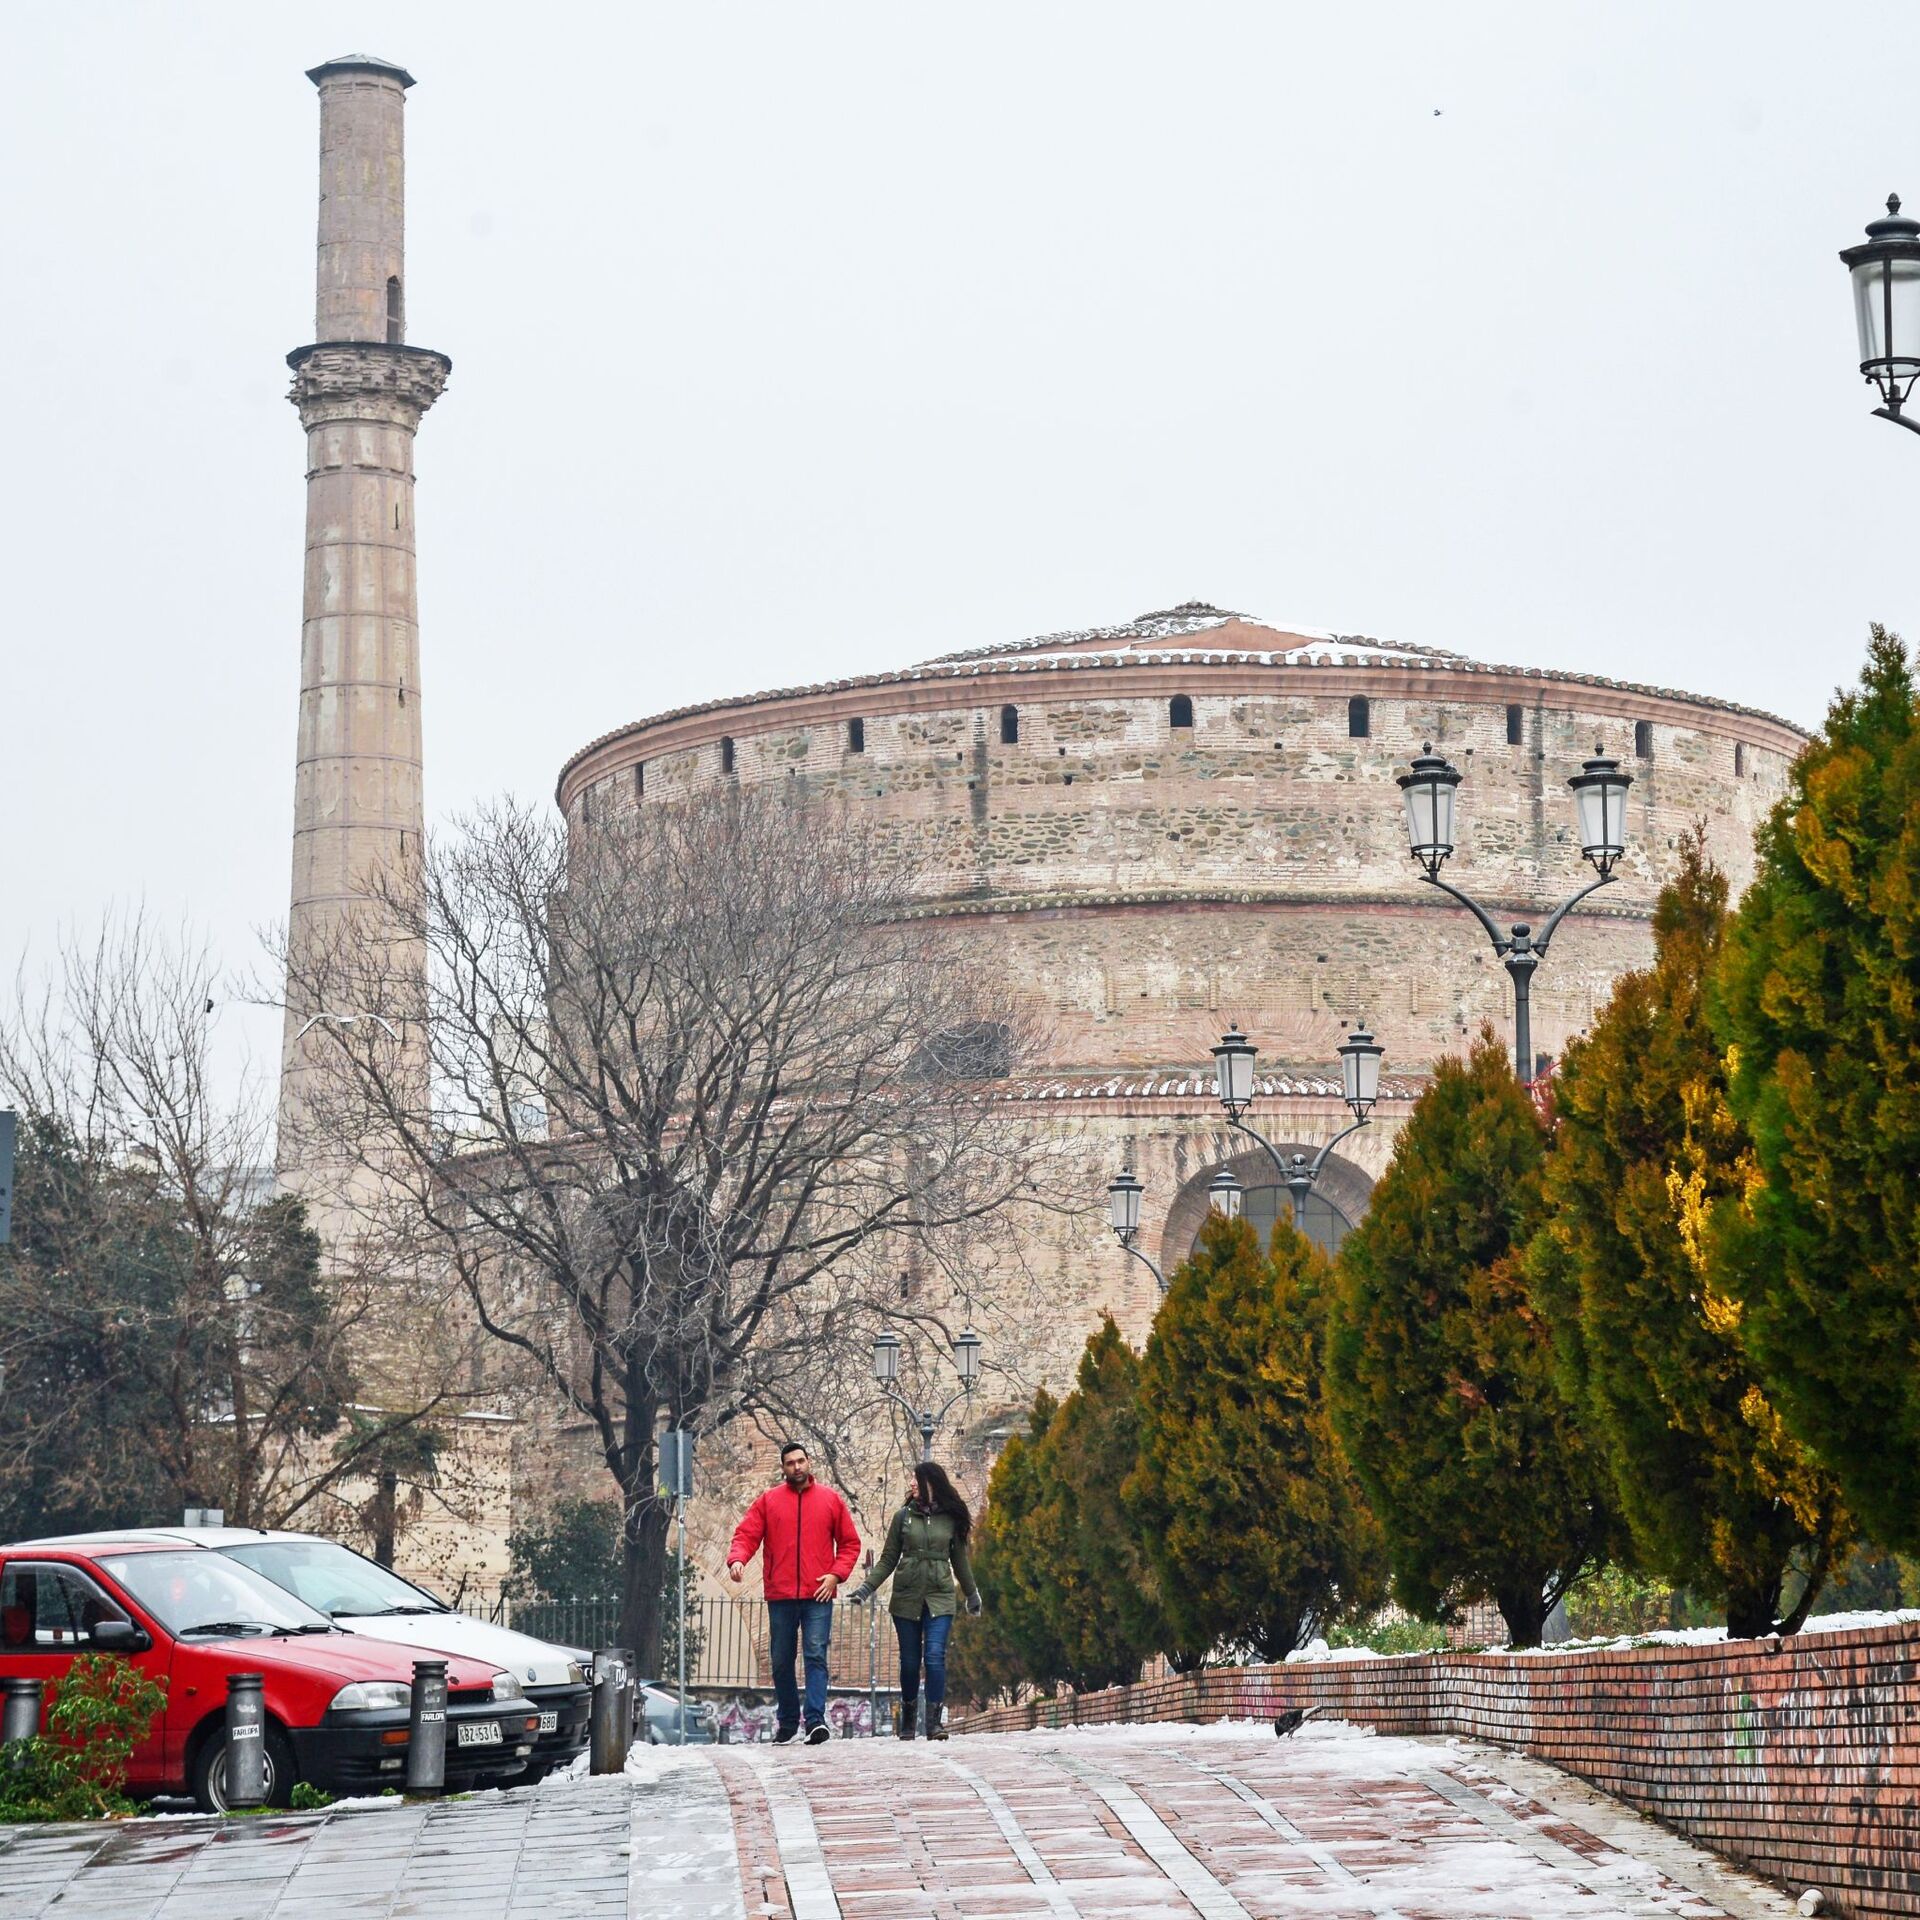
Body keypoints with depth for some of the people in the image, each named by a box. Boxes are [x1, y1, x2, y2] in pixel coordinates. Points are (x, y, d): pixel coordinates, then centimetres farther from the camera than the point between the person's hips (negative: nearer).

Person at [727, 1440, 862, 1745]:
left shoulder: (830, 1500, 9)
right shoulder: (768, 1501, 8)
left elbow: (850, 1543, 11)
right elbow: (746, 1535, 2)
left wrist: (836, 1574, -4)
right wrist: (737, 1559, -19)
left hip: (818, 1595, -2)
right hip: (780, 1596, 2)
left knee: (816, 1656, -13)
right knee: (781, 1662, 8)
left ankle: (816, 1720, -20)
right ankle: (786, 1721, 20)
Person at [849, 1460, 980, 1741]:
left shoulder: (951, 1518, 5)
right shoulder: (903, 1517, 5)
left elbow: (960, 1560, 17)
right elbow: (888, 1560, 8)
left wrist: (971, 1595, 25)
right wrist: (866, 1588, -2)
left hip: (939, 1599, -1)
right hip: (906, 1598, 1)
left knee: (935, 1656, -15)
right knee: (910, 1662, 5)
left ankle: (934, 1721, -15)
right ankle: (907, 1720, 19)